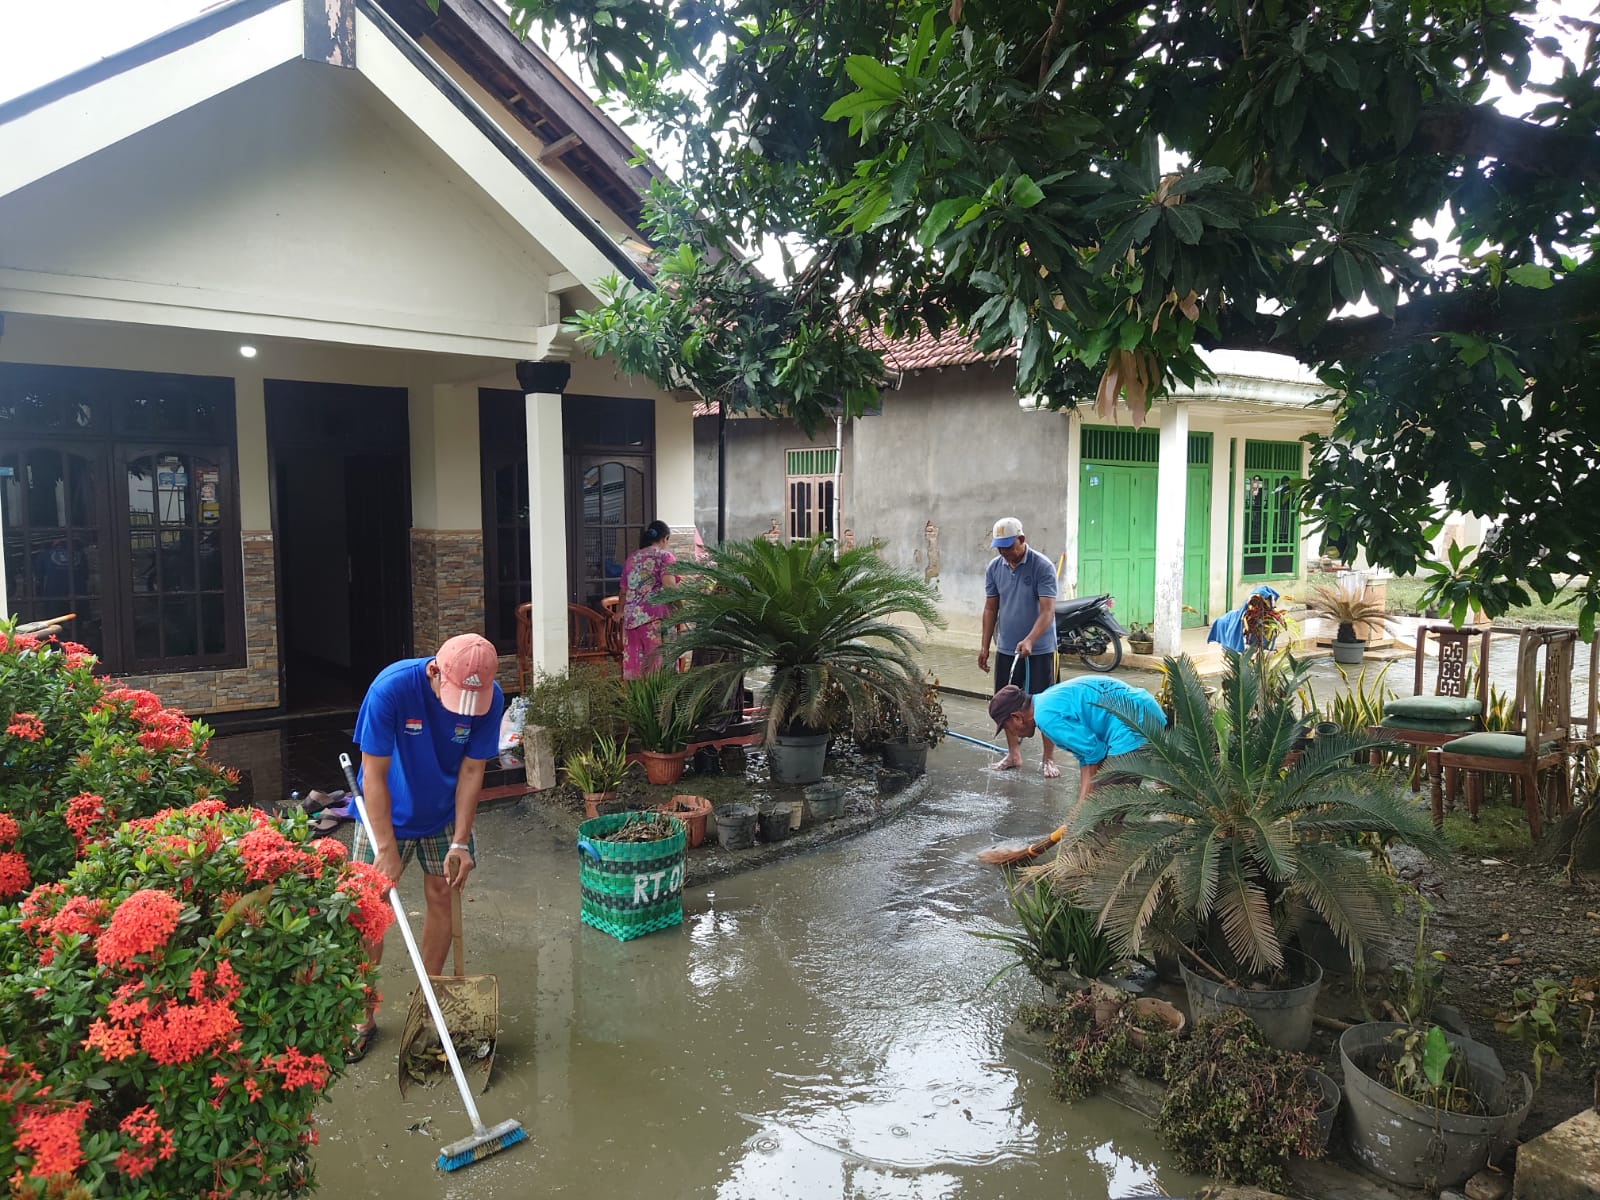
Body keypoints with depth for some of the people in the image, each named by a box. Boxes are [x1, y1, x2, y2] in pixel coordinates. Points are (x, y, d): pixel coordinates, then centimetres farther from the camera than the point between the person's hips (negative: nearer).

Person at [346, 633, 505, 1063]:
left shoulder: (490, 698, -24)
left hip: (444, 813, 2)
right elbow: (373, 774, -26)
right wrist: (386, 848, -26)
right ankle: (363, 1014, 15)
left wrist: (460, 842, -16)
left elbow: (471, 771, -14)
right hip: (384, 811, -2)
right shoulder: (391, 688, -33)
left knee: (440, 896, 7)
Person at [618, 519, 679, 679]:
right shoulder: (665, 556, -1)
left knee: (633, 663, 7)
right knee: (658, 666, -5)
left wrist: (620, 612, 36)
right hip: (657, 617, -6)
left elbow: (623, 592, 22)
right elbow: (669, 588, -15)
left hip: (631, 617, 6)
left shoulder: (631, 558, 17)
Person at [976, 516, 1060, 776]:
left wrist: (1029, 641, -34)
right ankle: (1013, 754, 25)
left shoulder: (1042, 567, -15)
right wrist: (985, 646, 6)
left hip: (1039, 649, -5)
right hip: (1006, 648, 5)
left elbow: (1048, 611, -21)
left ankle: (1049, 758, 13)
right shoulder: (994, 567, 1)